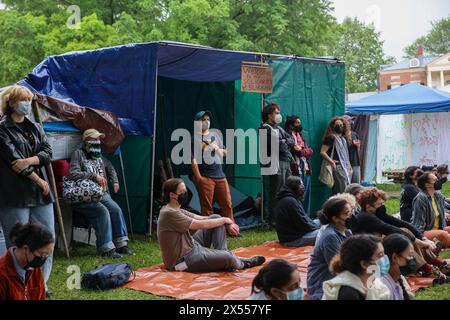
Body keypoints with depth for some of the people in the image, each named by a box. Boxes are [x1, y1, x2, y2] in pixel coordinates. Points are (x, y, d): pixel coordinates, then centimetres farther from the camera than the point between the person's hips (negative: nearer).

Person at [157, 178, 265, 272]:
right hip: (183, 260, -11)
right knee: (228, 257, -26)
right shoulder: (169, 213, -21)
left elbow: (201, 218, 9)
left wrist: (227, 223, -3)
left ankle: (220, 255, 1)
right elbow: (200, 224, -19)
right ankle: (242, 264, 11)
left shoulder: (176, 210, 11)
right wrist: (224, 220, -5)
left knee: (216, 218, 7)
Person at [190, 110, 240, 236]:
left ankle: (231, 227, 15)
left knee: (226, 203, 6)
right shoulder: (194, 138, -2)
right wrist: (198, 178, -13)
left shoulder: (215, 135, 17)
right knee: (207, 207, -1)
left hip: (220, 175, 6)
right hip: (205, 178, -5)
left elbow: (224, 153, 23)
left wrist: (217, 149, 1)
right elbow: (193, 160, -8)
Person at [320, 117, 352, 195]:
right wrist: (332, 162, -16)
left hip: (346, 168, 8)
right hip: (338, 168, -8)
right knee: (342, 192, -13)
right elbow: (322, 152, -13)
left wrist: (350, 167, 17)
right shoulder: (331, 138, -6)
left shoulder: (344, 138, 19)